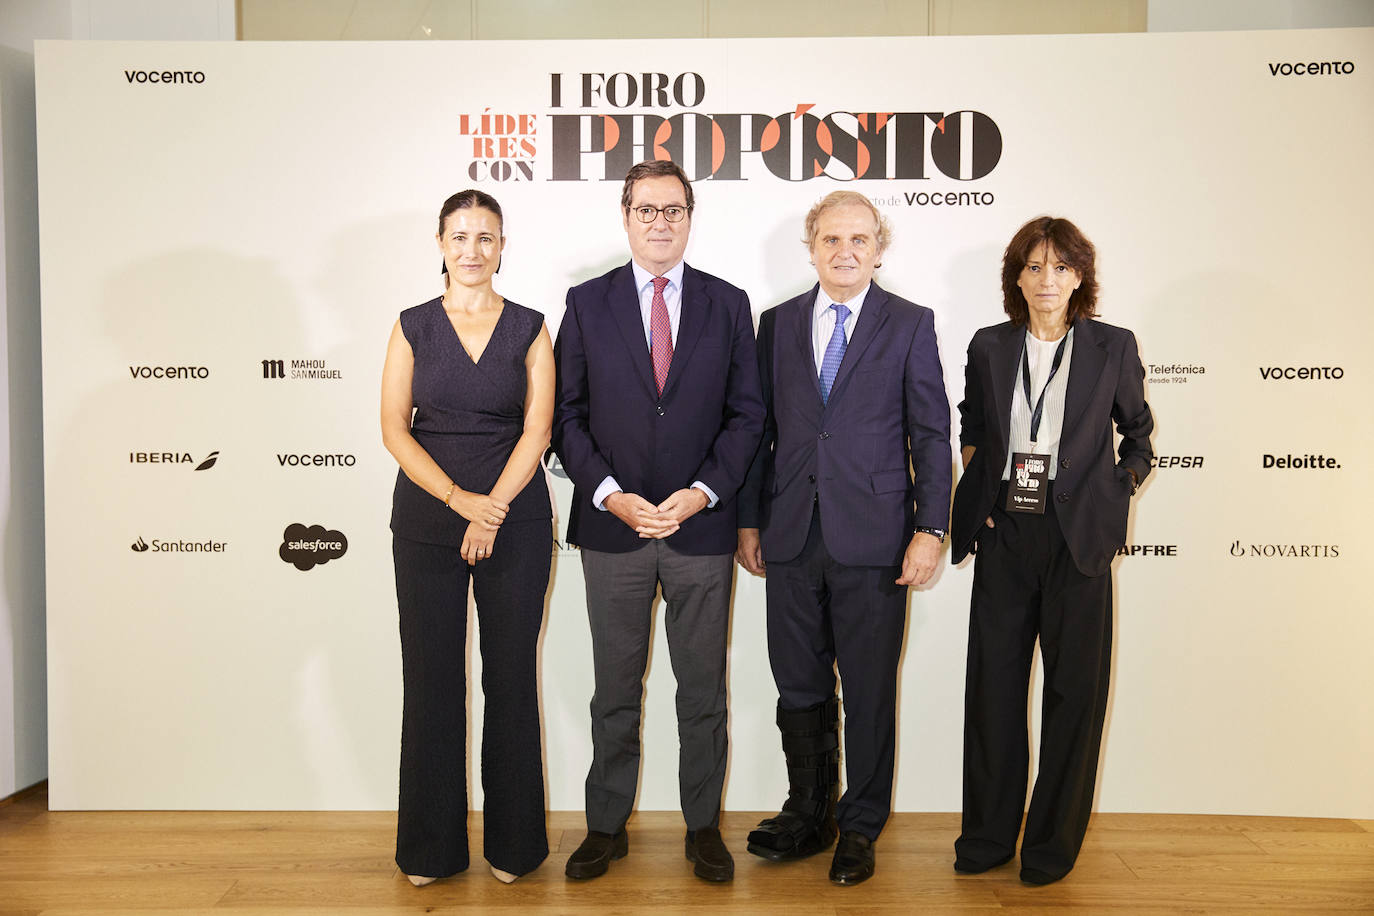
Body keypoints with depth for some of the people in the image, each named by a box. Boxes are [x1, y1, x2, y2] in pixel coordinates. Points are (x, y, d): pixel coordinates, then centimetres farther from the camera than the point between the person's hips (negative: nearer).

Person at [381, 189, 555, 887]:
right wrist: (460, 499, -13)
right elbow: (394, 428, -1)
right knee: (431, 678, 5)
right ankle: (430, 847, 21)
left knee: (510, 674, 4)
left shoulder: (529, 328, 4)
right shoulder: (413, 327, 6)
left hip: (516, 519, 0)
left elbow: (536, 428, -3)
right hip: (426, 519, 1)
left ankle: (513, 843, 20)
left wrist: (494, 506, -15)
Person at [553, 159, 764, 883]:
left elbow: (747, 414, 3)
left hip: (700, 525, 0)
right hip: (612, 526, 0)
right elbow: (566, 414, 2)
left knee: (703, 689, 10)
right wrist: (610, 495, -11)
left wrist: (702, 492, -10)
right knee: (615, 689, 11)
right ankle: (606, 826, 27)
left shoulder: (728, 304, 5)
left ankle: (703, 826, 27)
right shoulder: (587, 303, 4)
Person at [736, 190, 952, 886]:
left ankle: (860, 829, 24)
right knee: (799, 688, 11)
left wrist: (929, 528, -6)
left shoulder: (911, 324, 3)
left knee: (869, 693, 7)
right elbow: (761, 426, 11)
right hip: (791, 537, 3)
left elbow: (931, 433, 1)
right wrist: (749, 520, 8)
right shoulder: (778, 323, 10)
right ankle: (808, 816, 30)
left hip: (873, 537, -2)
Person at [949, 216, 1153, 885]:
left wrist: (1115, 493, 2)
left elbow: (1139, 434, 13)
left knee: (1074, 686, 5)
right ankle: (988, 834, 21)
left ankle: (1053, 840, 21)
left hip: (1076, 535, -2)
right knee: (993, 680, 6)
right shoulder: (989, 347, 7)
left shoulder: (1112, 348, 2)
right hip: (1004, 534, 2)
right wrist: (978, 490, 10)